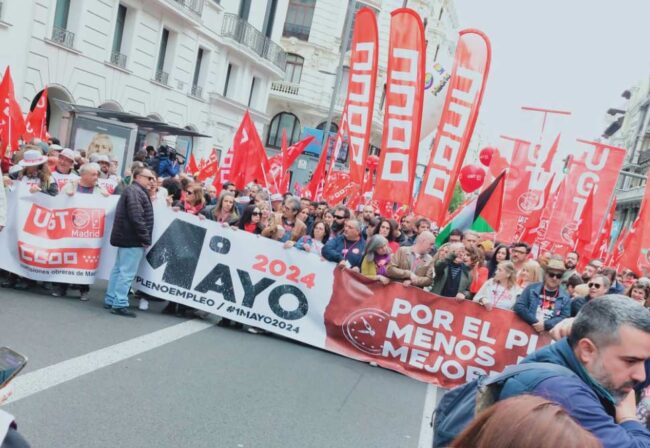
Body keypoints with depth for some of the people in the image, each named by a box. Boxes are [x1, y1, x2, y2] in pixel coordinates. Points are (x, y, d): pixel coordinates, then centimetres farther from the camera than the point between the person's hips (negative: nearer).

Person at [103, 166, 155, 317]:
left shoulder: (136, 191, 20)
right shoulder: (135, 191, -14)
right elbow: (136, 217, -22)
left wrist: (143, 238, 12)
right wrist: (145, 238, -18)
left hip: (127, 237, 11)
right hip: (133, 239, -11)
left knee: (119, 269, 14)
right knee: (127, 272, -9)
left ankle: (110, 300, 21)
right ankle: (120, 304, -7)